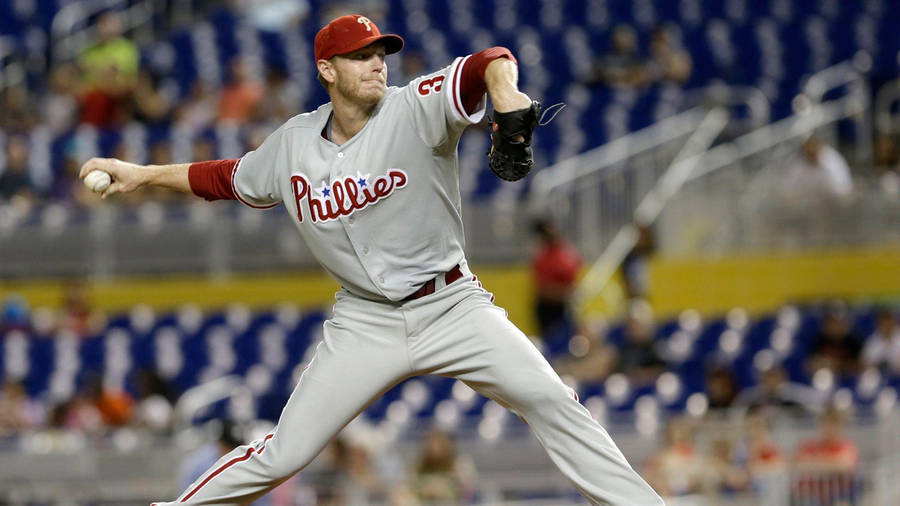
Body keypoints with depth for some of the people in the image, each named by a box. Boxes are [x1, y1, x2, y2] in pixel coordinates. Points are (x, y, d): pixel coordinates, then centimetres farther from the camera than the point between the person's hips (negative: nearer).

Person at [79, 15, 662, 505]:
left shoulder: (416, 110, -12)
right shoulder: (295, 143, 1)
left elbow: (490, 65, -29)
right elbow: (231, 178, 20)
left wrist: (505, 92, -52)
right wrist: (144, 173, 19)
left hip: (452, 305, -2)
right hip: (366, 322, 2)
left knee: (549, 400, -20)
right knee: (282, 455, -2)